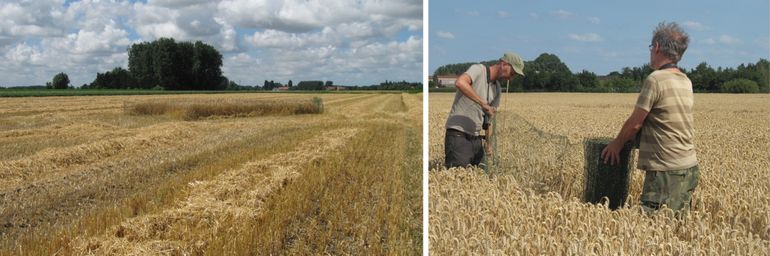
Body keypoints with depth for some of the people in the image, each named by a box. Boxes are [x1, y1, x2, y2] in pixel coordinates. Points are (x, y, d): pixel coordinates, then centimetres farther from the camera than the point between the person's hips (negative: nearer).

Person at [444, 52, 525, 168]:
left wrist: (488, 142, 2)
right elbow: (460, 83, -32)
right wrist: (483, 103, -30)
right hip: (458, 134, -8)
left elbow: (489, 116, 17)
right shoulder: (478, 69, -10)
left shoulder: (497, 89, 14)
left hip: (476, 137, 8)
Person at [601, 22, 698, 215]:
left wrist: (617, 144, 7)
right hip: (689, 168, 9)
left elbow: (634, 123, -10)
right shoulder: (685, 82, 11)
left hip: (666, 170, -9)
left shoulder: (656, 79, -15)